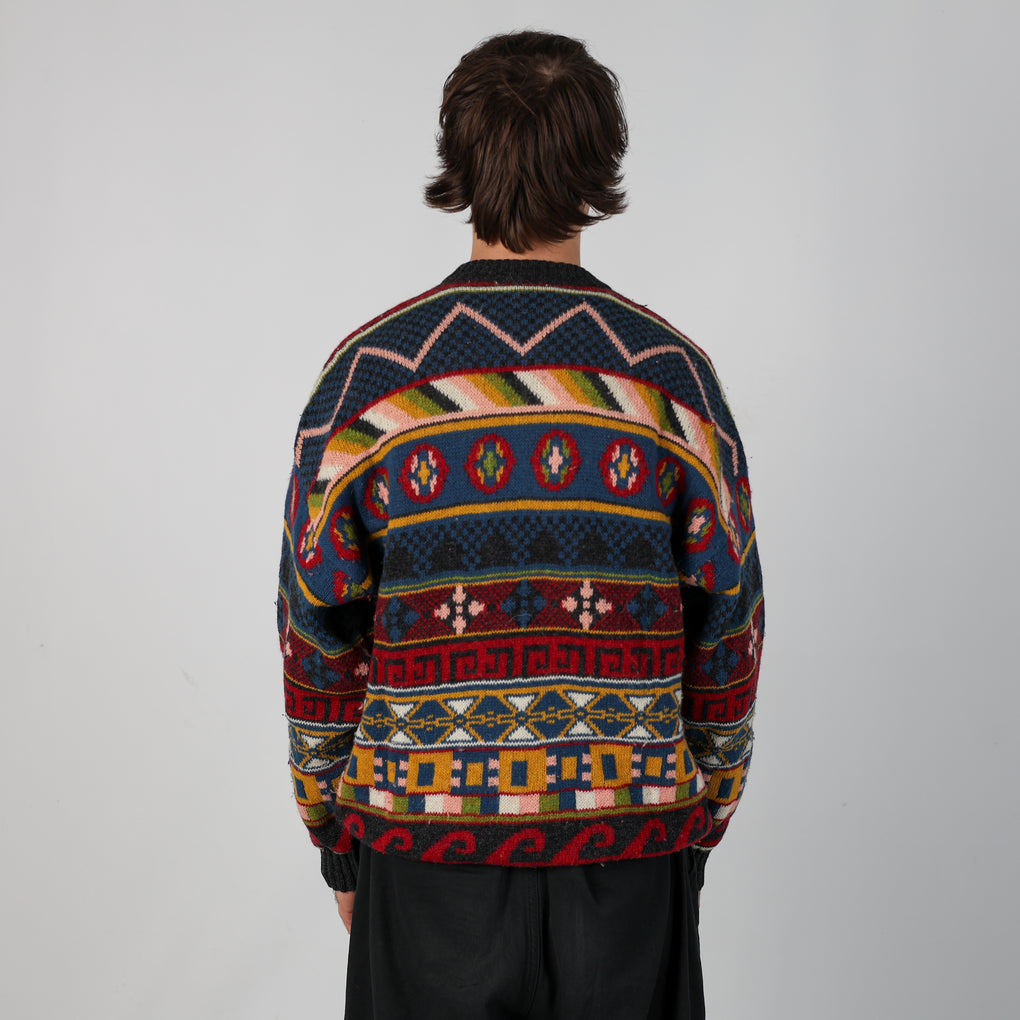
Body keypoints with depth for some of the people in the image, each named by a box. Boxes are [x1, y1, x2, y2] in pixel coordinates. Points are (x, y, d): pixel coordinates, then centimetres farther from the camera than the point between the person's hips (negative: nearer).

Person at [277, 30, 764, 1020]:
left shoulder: (368, 373, -6)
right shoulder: (672, 373, -4)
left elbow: (317, 637, -2)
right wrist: (699, 824, 12)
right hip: (629, 861, 1)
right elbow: (728, 636, 0)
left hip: (427, 851, 0)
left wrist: (335, 843, 9)